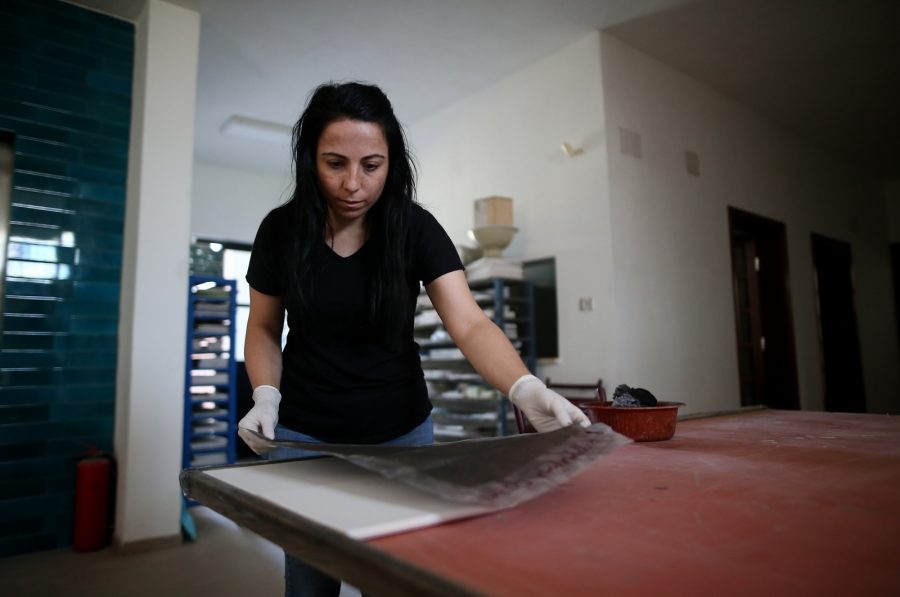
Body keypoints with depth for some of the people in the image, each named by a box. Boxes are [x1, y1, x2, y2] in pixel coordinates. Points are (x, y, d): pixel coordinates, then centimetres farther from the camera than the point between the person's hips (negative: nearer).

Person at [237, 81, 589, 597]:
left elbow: (470, 324, -23)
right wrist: (266, 397, -13)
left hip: (401, 431, 0)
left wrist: (526, 390, -40)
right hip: (305, 434, 1)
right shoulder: (281, 230, -8)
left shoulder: (416, 229, -12)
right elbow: (264, 328, 4)